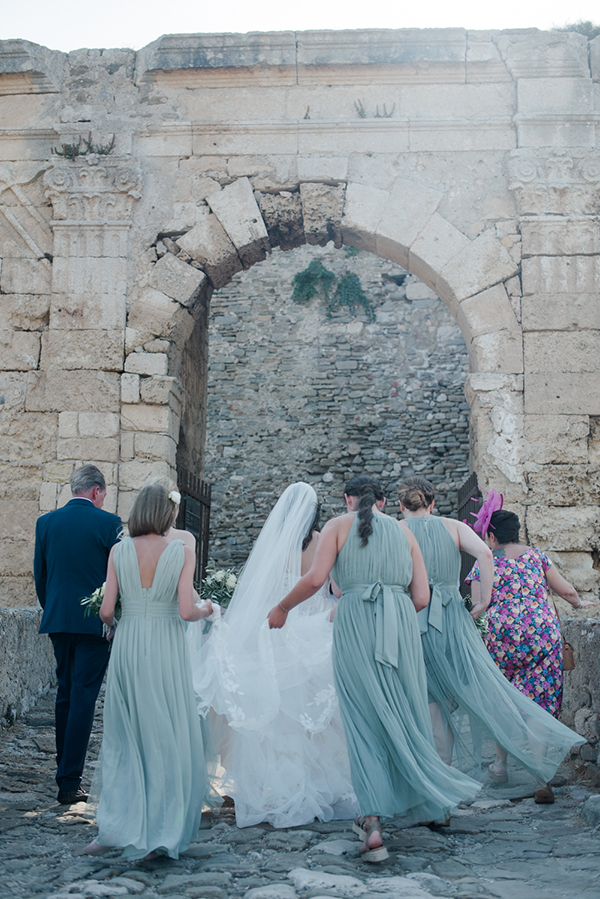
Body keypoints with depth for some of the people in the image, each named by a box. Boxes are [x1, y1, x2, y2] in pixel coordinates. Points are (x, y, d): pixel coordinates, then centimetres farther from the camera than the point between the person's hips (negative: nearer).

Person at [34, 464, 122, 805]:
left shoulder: (45, 522, 4)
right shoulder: (109, 522, -8)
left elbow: (39, 575, 10)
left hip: (57, 621, 5)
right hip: (95, 622, -4)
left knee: (65, 694, 18)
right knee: (83, 698, -3)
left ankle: (65, 767, 27)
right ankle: (70, 781, -4)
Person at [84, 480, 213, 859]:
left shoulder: (119, 550, 1)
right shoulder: (182, 551, -6)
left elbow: (106, 609, -2)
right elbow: (186, 611, -13)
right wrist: (207, 609, 8)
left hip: (127, 645, 3)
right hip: (167, 647, -2)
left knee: (123, 736, 13)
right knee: (167, 738, 9)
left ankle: (116, 828, 11)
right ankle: (159, 835, 14)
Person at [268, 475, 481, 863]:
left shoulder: (339, 526, 8)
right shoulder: (403, 531, 16)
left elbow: (315, 579, -5)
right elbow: (421, 597, 9)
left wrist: (282, 608, 9)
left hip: (354, 623, -2)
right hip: (401, 623, 2)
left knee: (365, 721, 2)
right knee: (406, 714, 15)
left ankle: (374, 824, -3)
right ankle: (425, 802, 23)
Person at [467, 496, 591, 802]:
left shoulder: (484, 563, 3)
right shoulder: (536, 555, 10)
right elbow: (566, 590, 15)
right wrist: (578, 603, 36)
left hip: (503, 637, -2)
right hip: (544, 635, 2)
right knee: (540, 705, 1)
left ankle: (501, 762, 29)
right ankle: (543, 780, -8)